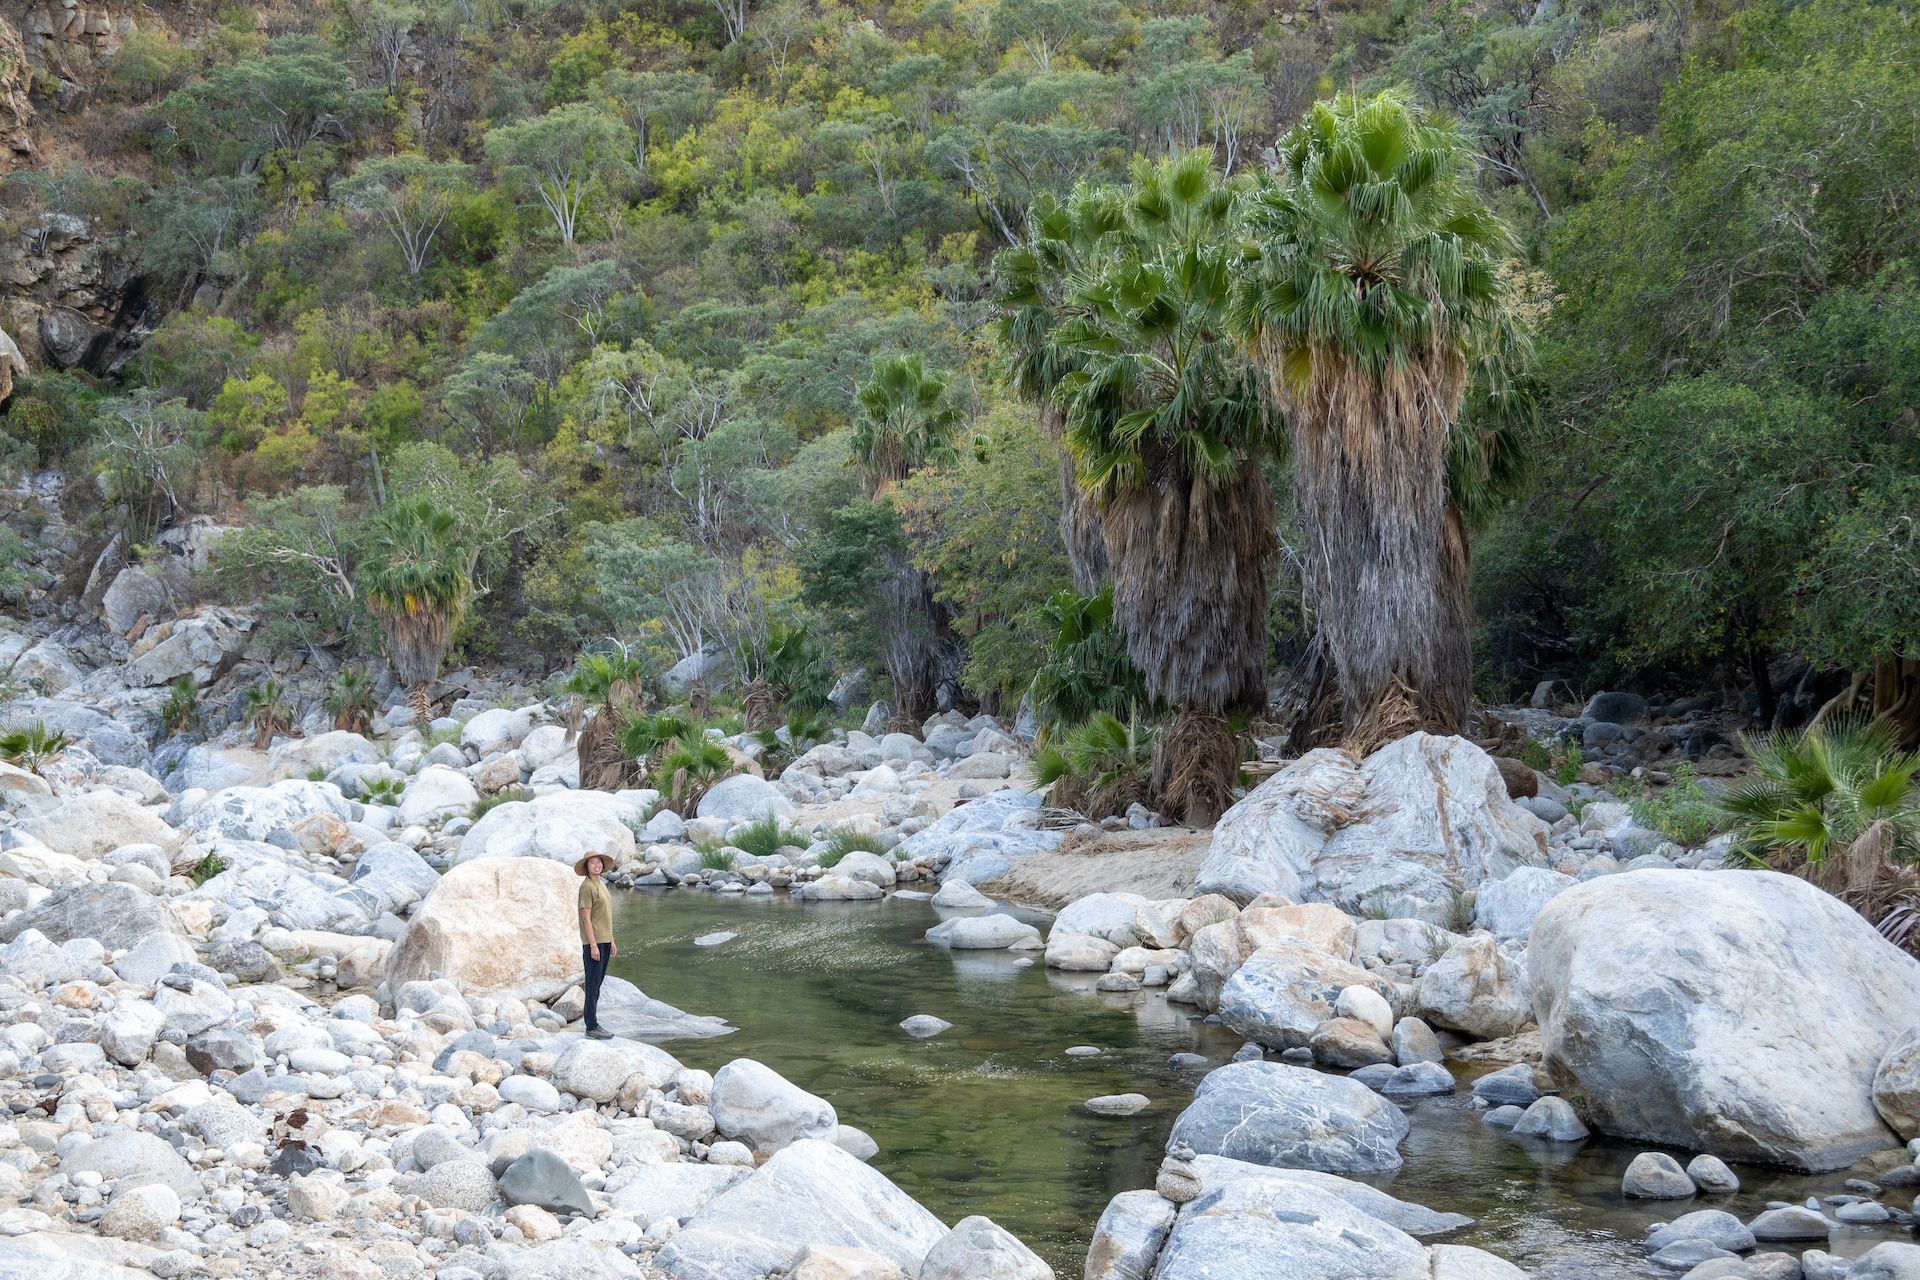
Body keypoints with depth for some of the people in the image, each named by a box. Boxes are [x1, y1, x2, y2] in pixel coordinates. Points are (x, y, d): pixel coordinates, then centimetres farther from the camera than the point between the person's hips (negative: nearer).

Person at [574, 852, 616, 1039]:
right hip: (593, 941, -9)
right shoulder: (587, 887, -12)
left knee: (597, 984, 11)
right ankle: (591, 1028, -4)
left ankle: (594, 1024, 16)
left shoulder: (601, 886, 15)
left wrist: (612, 941, 20)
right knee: (593, 984, -6)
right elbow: (586, 918, -16)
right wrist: (593, 945, -20)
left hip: (604, 941, 9)